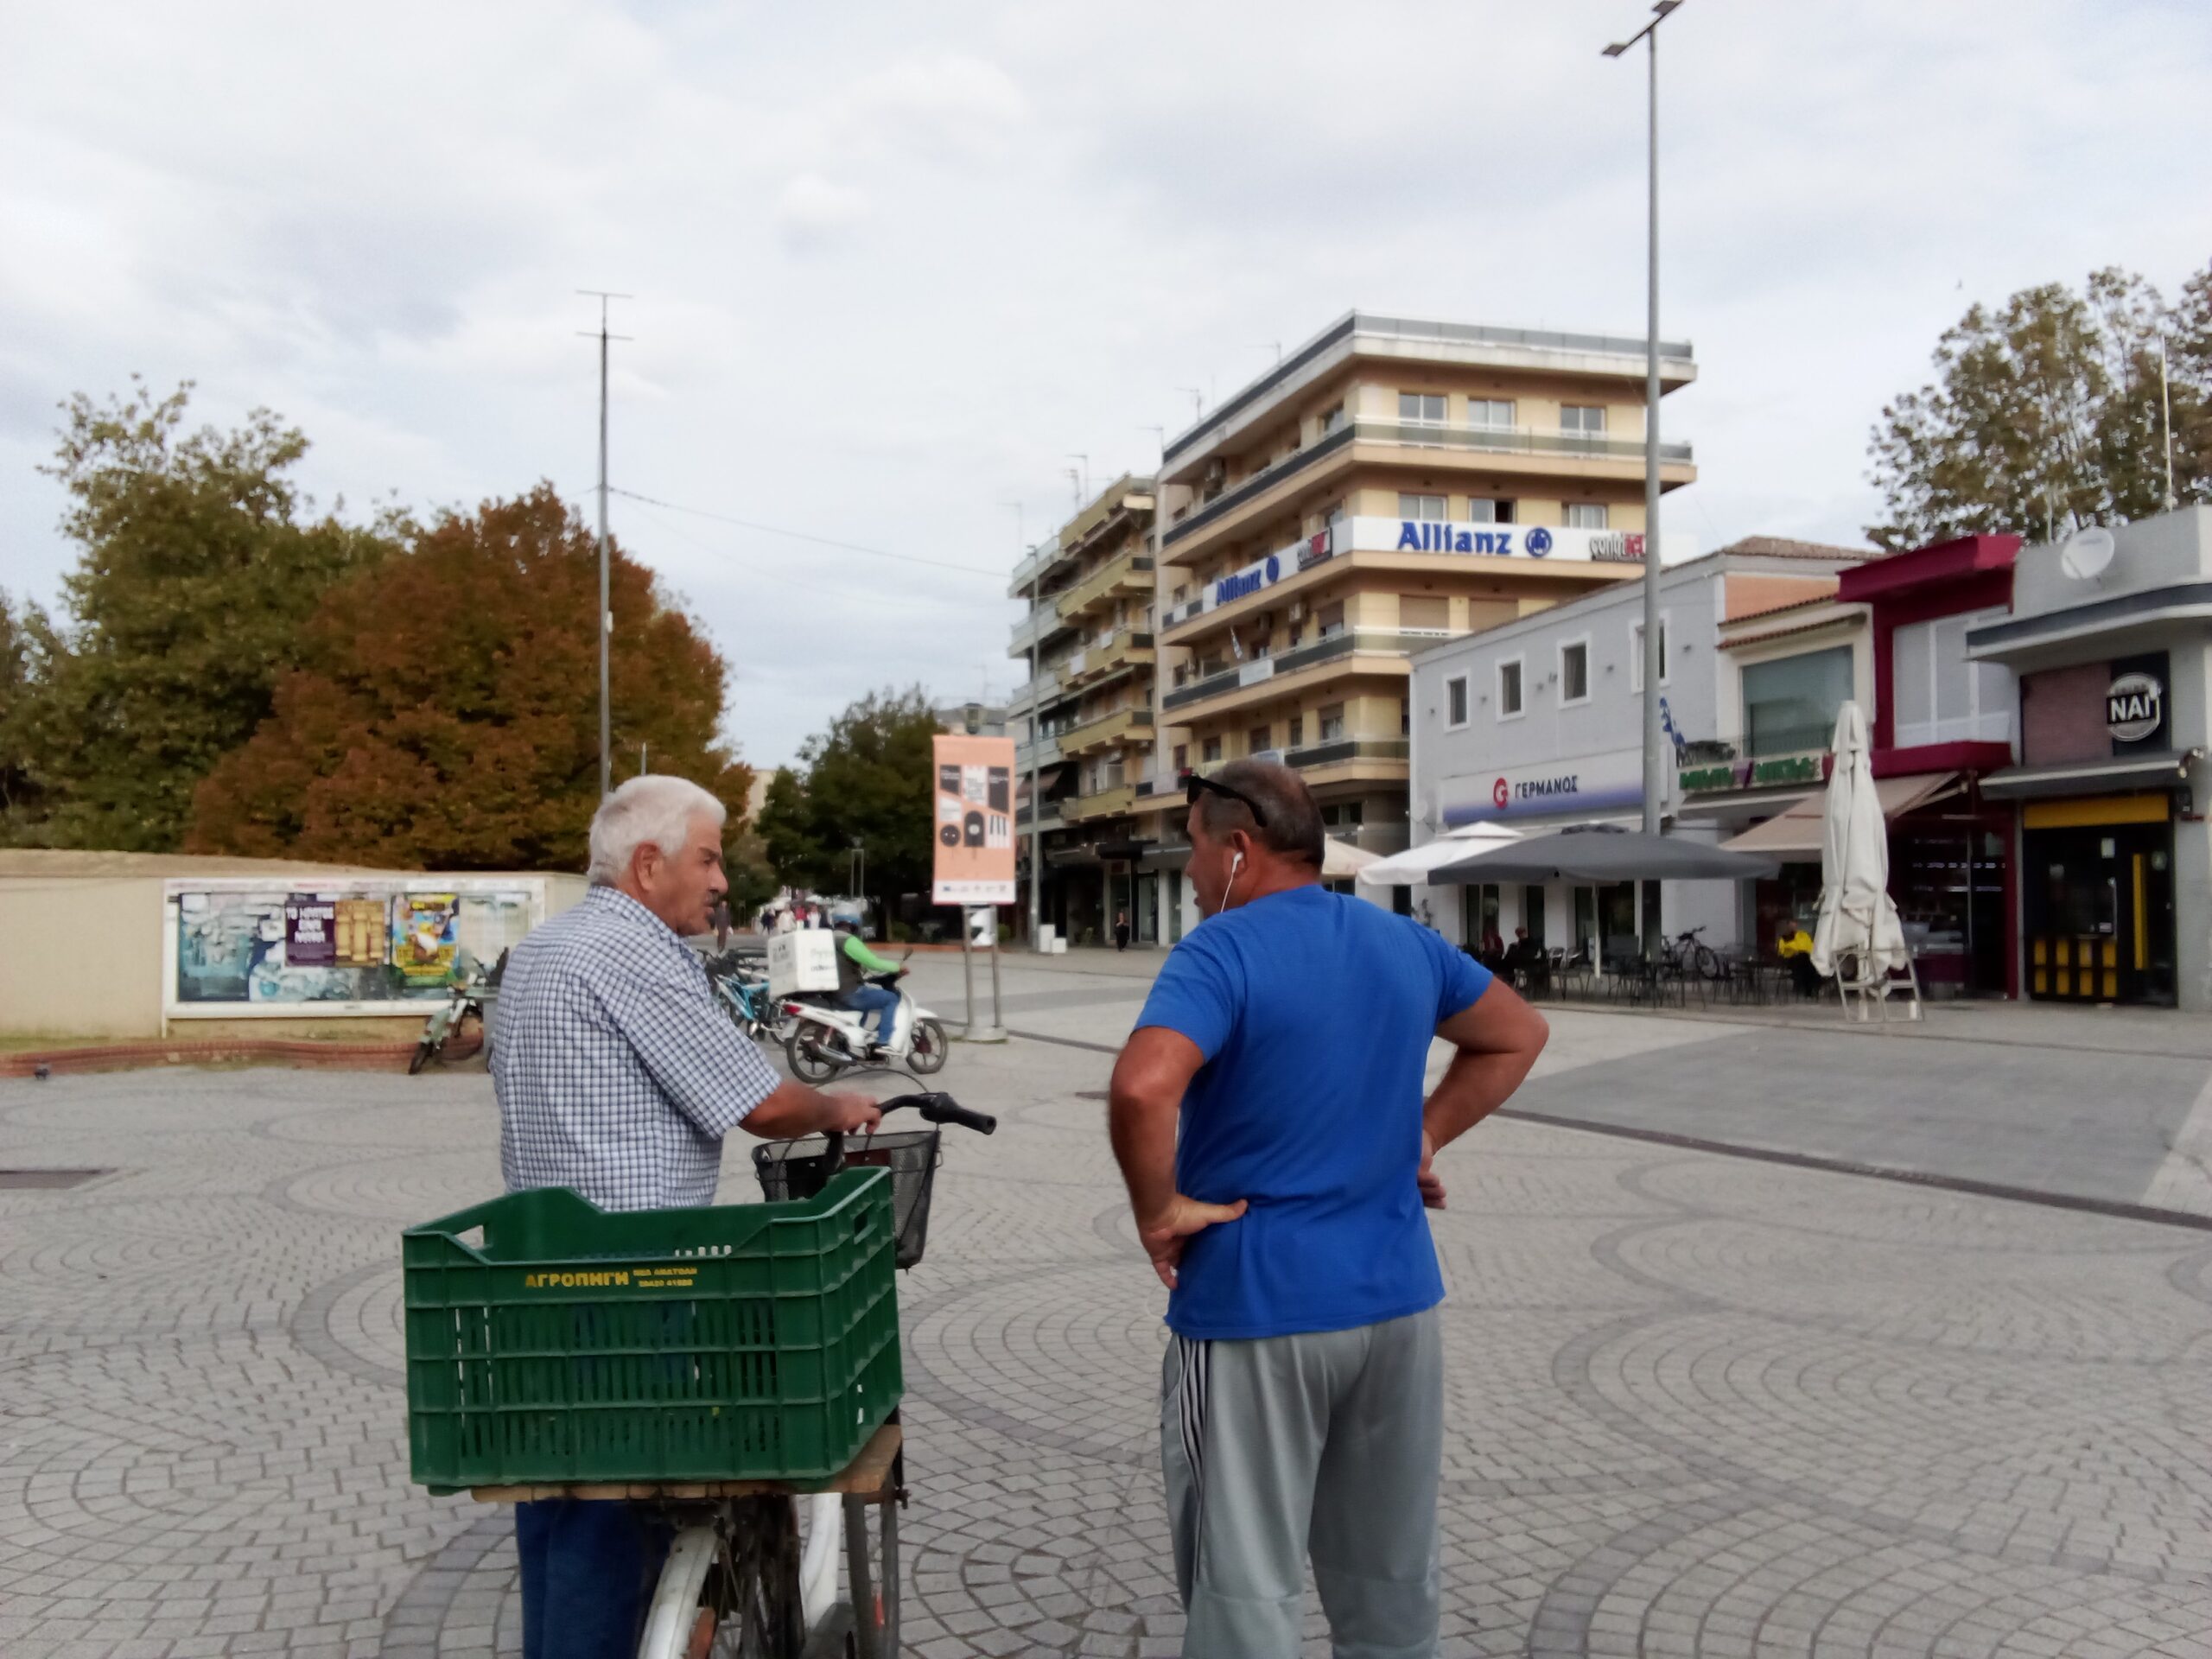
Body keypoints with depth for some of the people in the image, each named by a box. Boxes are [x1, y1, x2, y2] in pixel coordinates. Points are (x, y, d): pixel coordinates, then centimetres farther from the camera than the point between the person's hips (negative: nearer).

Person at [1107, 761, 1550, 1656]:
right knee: (1392, 1580, 20)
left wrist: (1159, 1211, -17)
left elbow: (1141, 1089, -32)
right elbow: (1518, 1035, 20)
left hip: (1255, 1311, -6)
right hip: (1398, 1300, 7)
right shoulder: (1405, 943, 6)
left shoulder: (1219, 953, -15)